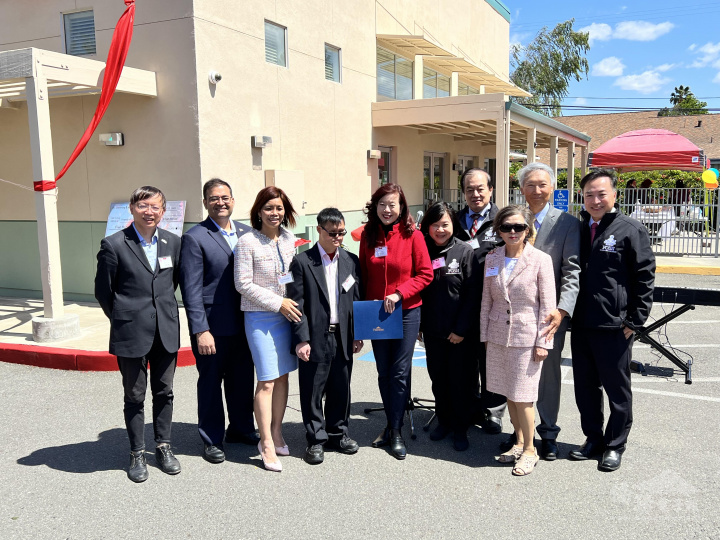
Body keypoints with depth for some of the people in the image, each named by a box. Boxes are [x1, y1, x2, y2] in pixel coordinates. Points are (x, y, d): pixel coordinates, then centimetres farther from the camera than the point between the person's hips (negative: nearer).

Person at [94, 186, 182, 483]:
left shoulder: (173, 242, 3)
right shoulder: (114, 244, -8)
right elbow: (103, 290, -1)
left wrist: (164, 310, 12)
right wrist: (123, 319, 4)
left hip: (166, 332, 3)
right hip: (131, 334, -3)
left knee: (164, 392, 13)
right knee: (135, 396, 9)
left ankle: (163, 446, 29)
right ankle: (137, 453, 24)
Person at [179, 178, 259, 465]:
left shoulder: (246, 233, 8)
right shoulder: (194, 238, -9)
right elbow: (191, 289, -12)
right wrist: (201, 331, -16)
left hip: (243, 323, 5)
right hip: (213, 326, -5)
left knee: (242, 379, 17)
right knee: (210, 382, 8)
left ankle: (241, 428, 36)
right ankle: (211, 439, 25)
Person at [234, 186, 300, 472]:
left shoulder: (289, 239, 6)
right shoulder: (247, 242, -10)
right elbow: (243, 284, -12)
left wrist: (295, 302, 4)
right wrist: (278, 303, -14)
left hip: (287, 314, 6)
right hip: (260, 317, -5)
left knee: (282, 375, 11)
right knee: (267, 381, -4)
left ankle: (276, 433, 25)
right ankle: (267, 443, 8)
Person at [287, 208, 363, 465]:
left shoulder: (351, 261, 8)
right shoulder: (302, 262, -4)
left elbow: (356, 299, 11)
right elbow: (297, 304, -7)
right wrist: (301, 339, -12)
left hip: (343, 338, 4)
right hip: (315, 339, -4)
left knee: (341, 390, 14)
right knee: (313, 391, 5)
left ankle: (338, 433, 31)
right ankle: (316, 439, 20)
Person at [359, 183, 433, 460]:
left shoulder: (412, 235, -8)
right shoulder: (368, 235, 2)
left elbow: (425, 274, -8)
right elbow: (363, 274, 9)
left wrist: (398, 294, -17)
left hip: (406, 312, -3)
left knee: (399, 372, 0)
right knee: (383, 373, 11)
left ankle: (396, 431, 14)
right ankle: (391, 425, 27)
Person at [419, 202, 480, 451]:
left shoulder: (465, 251, -6)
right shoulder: (423, 251, 3)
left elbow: (473, 294, -9)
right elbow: (418, 288, 7)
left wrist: (461, 328, -12)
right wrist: (418, 324, 2)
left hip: (460, 332, -3)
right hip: (432, 330, 3)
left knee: (460, 379, 6)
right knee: (438, 376, 13)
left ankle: (460, 428, 21)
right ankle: (443, 420, 30)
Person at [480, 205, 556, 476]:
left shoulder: (541, 260, -8)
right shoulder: (492, 258, 3)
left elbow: (548, 304, -7)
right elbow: (486, 299, 9)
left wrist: (543, 342, -9)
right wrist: (484, 334, 8)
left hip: (526, 336, -4)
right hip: (498, 335, 4)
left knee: (522, 397, 0)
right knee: (508, 393, 13)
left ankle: (529, 450, 18)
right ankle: (519, 442, 30)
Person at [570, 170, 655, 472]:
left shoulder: (631, 230, -6)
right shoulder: (578, 229, 10)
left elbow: (645, 278, -7)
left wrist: (634, 321, -10)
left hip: (614, 327, -5)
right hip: (581, 325, 5)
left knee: (617, 389, 9)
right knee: (585, 387, 15)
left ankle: (615, 446, 24)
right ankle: (593, 439, 31)